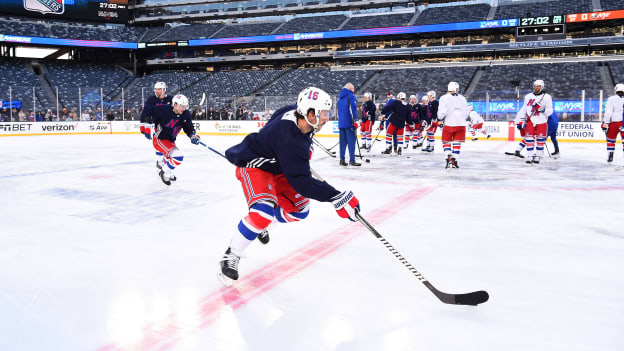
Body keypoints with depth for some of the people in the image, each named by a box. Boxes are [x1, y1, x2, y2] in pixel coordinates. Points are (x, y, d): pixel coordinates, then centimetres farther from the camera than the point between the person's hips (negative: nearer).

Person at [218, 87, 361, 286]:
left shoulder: (296, 114, -13)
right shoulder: (290, 139, -38)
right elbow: (301, 182, -38)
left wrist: (304, 152, 20)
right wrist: (337, 197, -39)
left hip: (277, 167, 9)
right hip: (253, 166, -9)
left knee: (299, 209, 5)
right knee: (264, 210, -31)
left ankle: (263, 225, 30)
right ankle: (231, 256, -15)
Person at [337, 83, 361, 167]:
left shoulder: (340, 98, 18)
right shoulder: (351, 96, -6)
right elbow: (353, 109, -15)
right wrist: (354, 121, -16)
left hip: (341, 123, 7)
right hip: (349, 123, -7)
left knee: (343, 141, 11)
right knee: (351, 141, -5)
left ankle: (342, 160, 12)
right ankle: (352, 160, -7)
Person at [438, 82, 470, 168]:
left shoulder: (444, 98, -3)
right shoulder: (462, 98, 9)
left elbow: (442, 111, -10)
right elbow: (467, 112, 13)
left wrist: (440, 120, 5)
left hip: (448, 124, -2)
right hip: (461, 124, 2)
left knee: (446, 142, 9)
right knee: (457, 143, 9)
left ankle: (449, 158, -10)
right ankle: (454, 161, 4)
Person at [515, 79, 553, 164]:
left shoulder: (547, 97, -1)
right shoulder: (528, 96, 11)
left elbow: (549, 111, -8)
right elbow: (523, 109, 17)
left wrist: (542, 109, -27)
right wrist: (520, 121, 12)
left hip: (541, 121, -2)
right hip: (530, 120, 2)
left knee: (540, 140, 0)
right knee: (529, 139, -4)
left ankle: (537, 156, 9)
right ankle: (530, 156, 1)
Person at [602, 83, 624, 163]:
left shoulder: (611, 99, 1)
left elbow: (608, 112, -9)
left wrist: (606, 123, -10)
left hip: (614, 122, -1)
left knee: (611, 139, 16)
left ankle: (609, 156, 16)